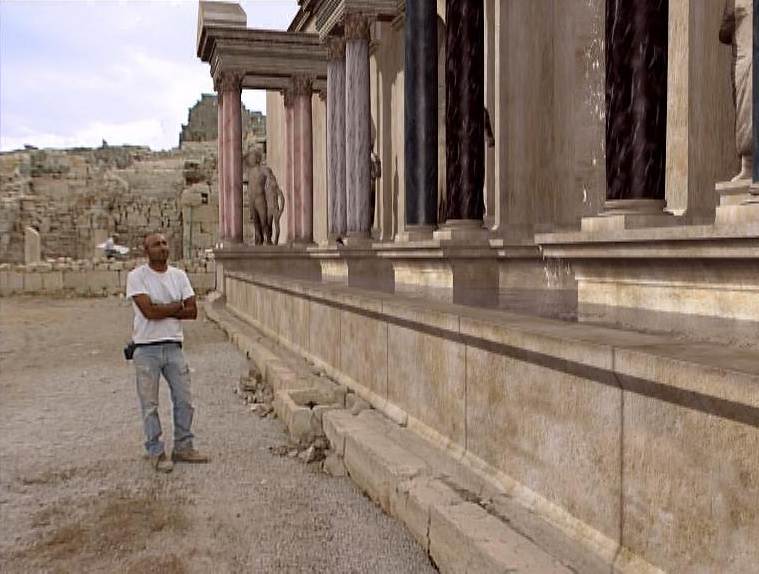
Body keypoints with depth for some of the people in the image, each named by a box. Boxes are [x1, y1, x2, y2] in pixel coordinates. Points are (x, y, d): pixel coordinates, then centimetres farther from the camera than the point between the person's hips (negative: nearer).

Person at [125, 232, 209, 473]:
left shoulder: (179, 275, 6)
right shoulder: (136, 276, -8)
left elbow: (192, 311, -1)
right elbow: (149, 311, -19)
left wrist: (162, 310, -11)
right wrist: (176, 306, -7)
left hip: (173, 346, 4)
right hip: (146, 349, -4)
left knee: (184, 400, 8)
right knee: (150, 404, 4)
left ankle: (183, 447, 23)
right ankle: (156, 452, 17)